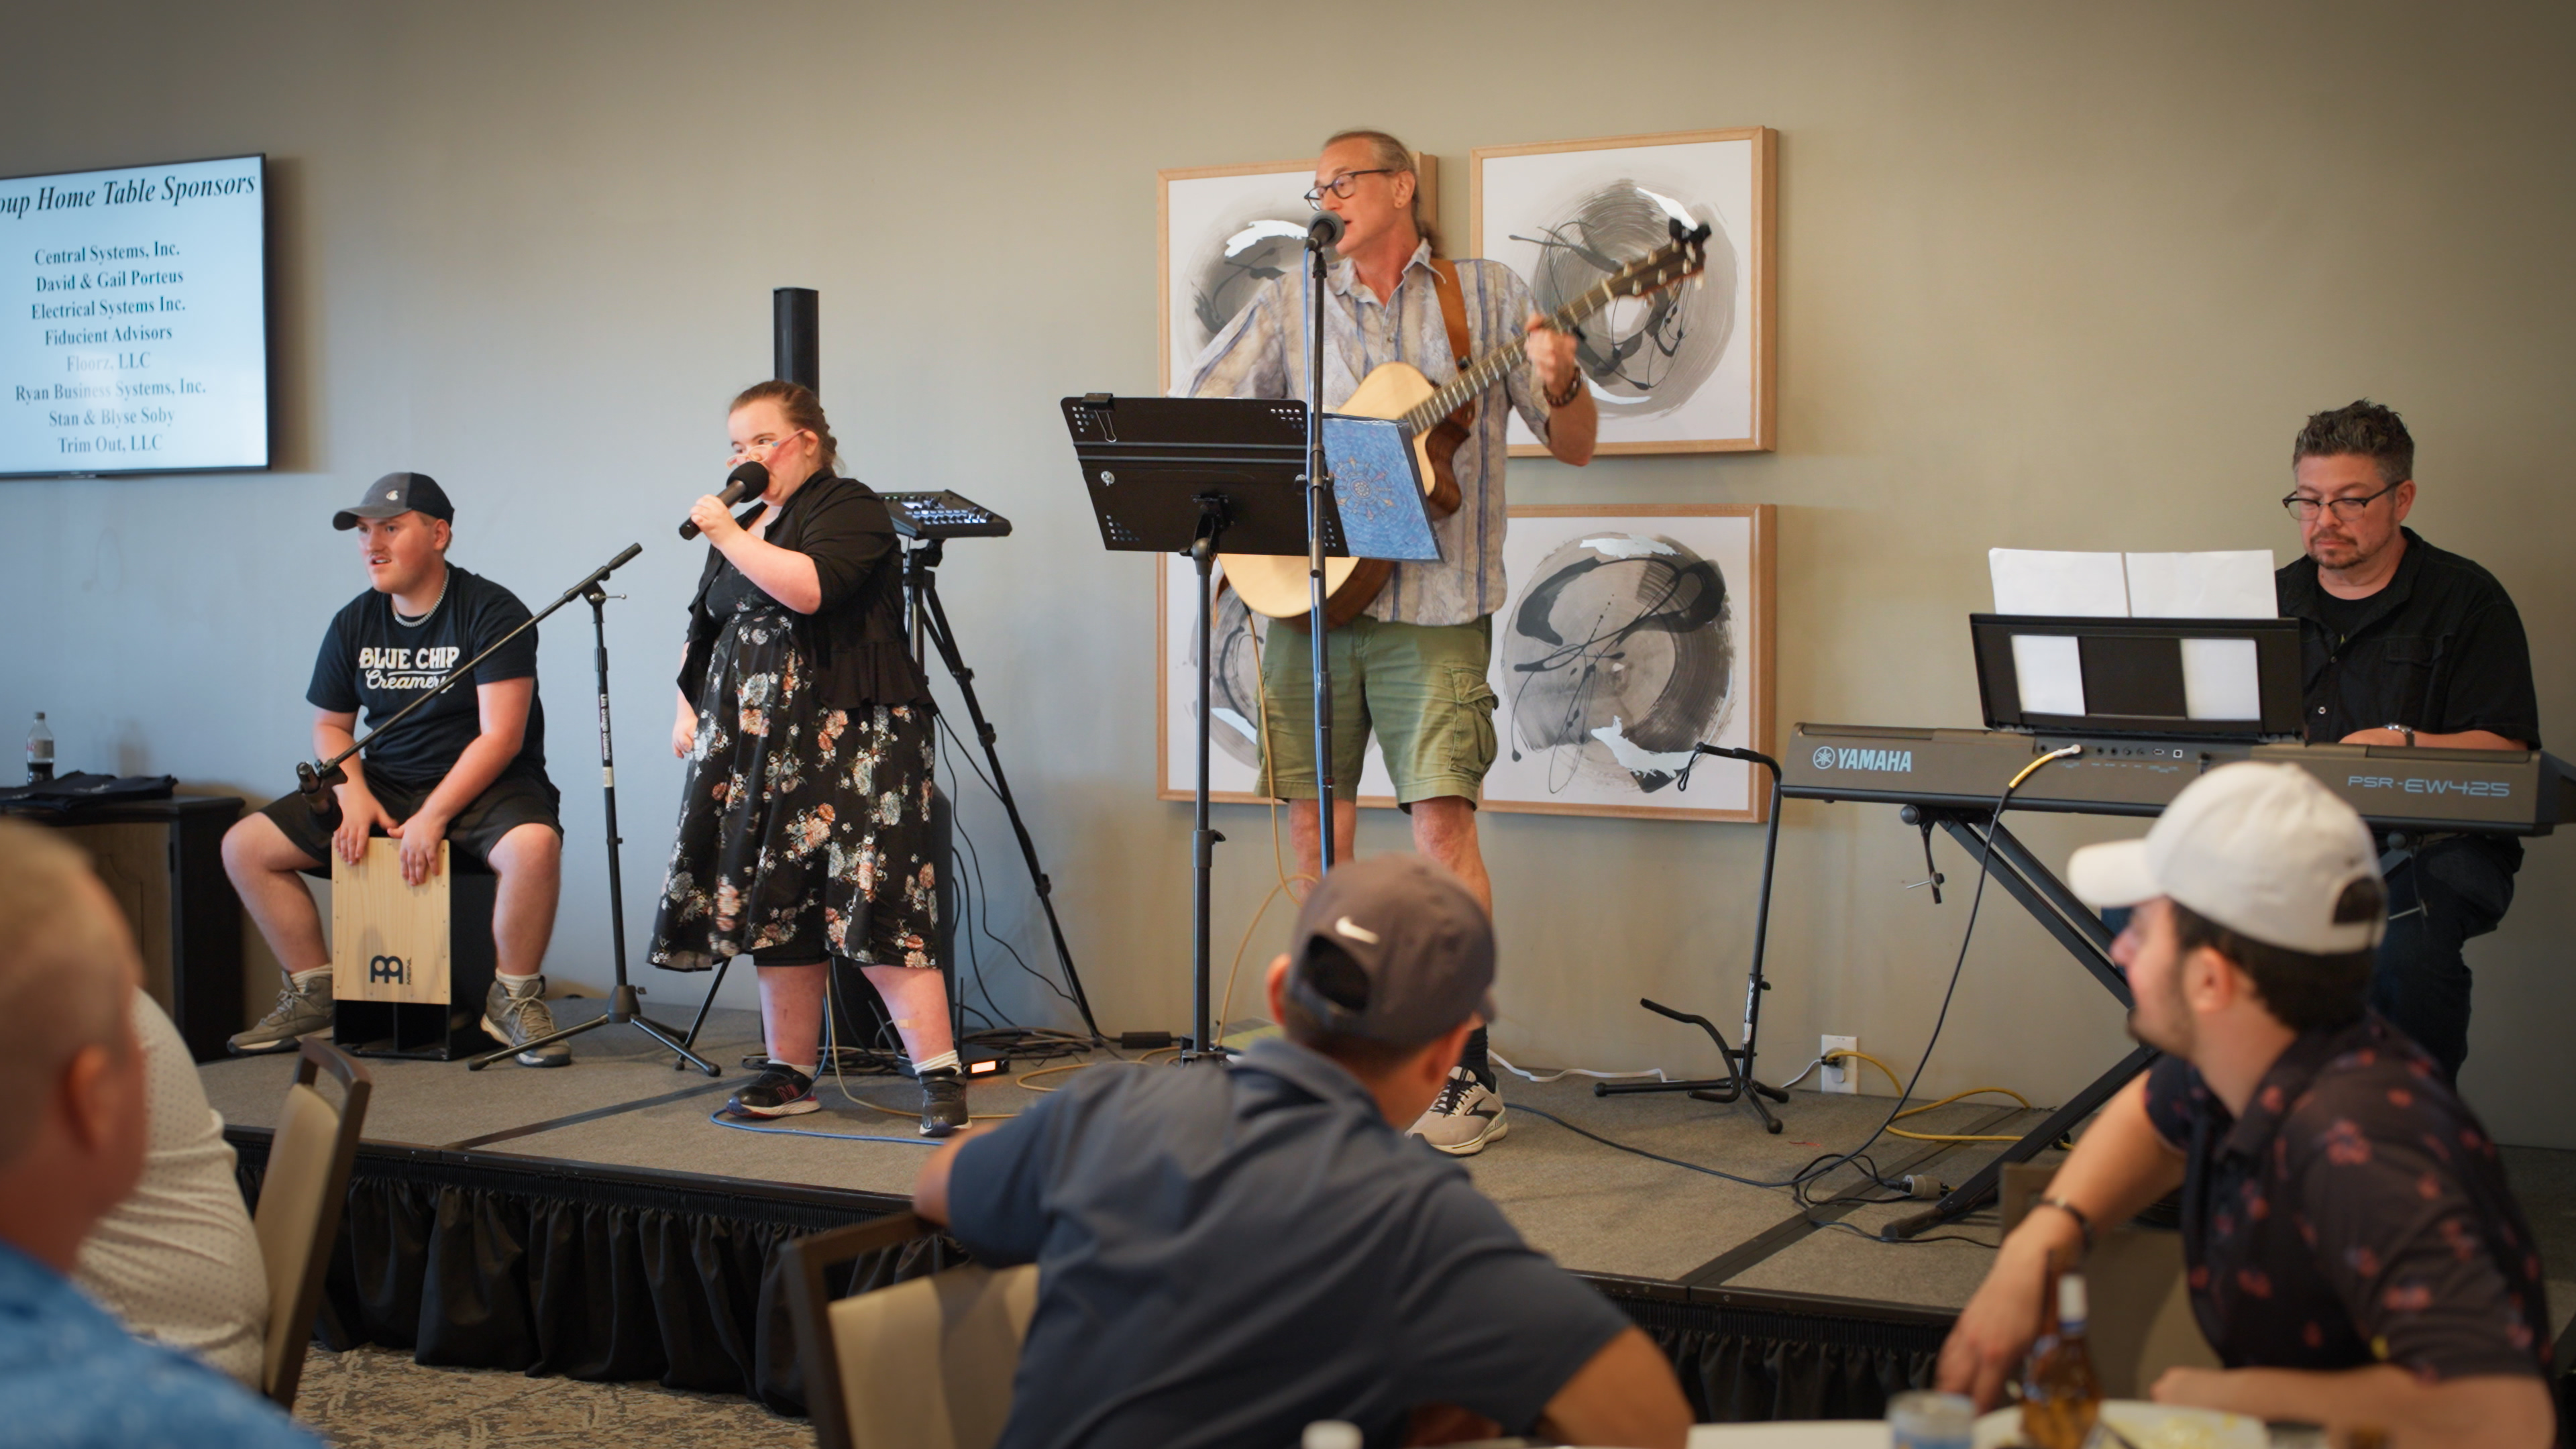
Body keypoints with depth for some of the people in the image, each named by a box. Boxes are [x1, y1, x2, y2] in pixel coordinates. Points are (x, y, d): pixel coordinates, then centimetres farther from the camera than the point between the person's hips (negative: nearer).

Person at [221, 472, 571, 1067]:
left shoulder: (491, 612, -12)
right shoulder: (354, 624, 7)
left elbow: (501, 738, -18)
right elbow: (330, 726, 15)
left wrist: (433, 817, -25)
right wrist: (354, 796, -6)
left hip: (482, 787, -6)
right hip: (384, 784, 6)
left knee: (533, 844, -39)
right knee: (244, 846, -5)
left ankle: (513, 999, -16)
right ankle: (314, 994, 6)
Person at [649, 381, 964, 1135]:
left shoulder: (849, 508, -5)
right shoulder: (741, 523, 20)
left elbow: (809, 588, -23)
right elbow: (705, 628, 29)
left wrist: (731, 537, -14)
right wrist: (689, 705, 17)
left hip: (848, 739, -8)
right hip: (756, 747, 8)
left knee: (872, 903, -14)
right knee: (772, 904, 7)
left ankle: (940, 1074, -12)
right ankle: (789, 1073, 15)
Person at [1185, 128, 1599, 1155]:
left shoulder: (1487, 295, 7)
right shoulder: (1291, 306, 13)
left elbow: (1575, 448, 5)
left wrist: (1561, 384, -16)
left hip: (1434, 603, -3)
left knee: (1441, 820, -11)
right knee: (1314, 820, 3)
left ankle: (1468, 1077, -5)